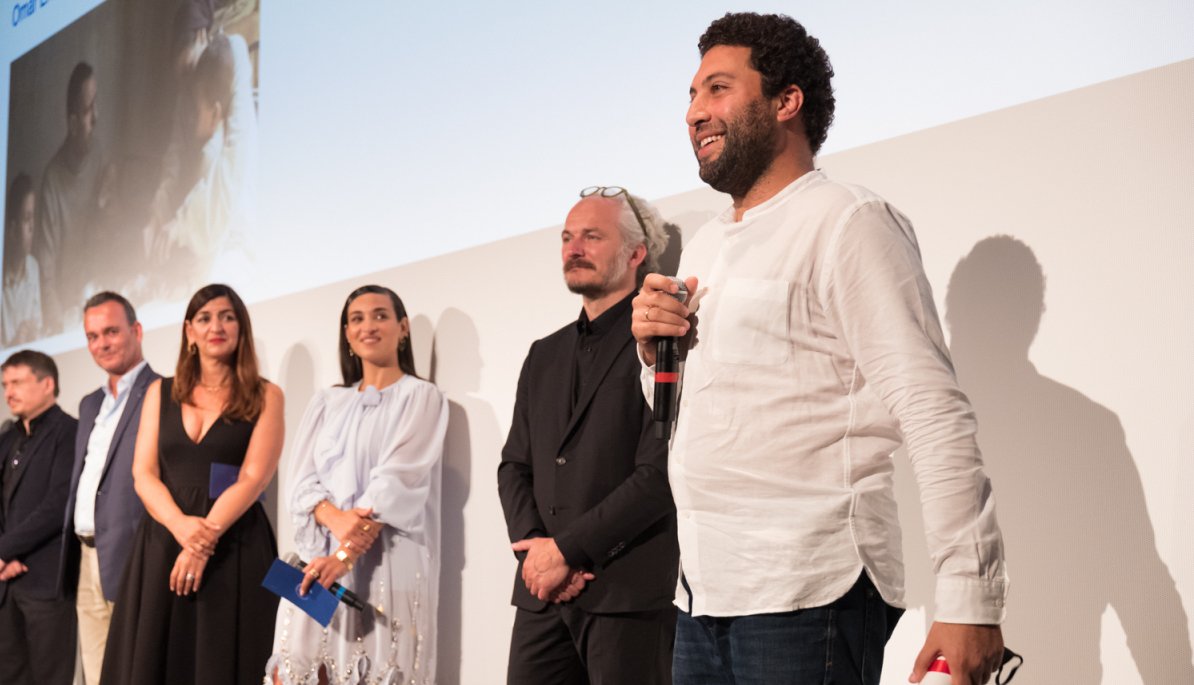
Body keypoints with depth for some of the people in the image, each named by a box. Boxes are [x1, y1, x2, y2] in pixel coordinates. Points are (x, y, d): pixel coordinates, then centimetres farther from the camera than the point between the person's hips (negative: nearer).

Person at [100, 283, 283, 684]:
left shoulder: (264, 396, 3)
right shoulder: (160, 393, 12)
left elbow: (254, 477, -7)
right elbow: (143, 474, 3)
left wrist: (205, 535, -18)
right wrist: (181, 526, -15)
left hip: (235, 550, -3)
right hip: (162, 543, 3)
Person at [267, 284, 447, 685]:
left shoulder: (420, 397, 2)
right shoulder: (326, 403, 17)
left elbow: (397, 481, -9)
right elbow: (303, 482, 7)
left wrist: (345, 555, -19)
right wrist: (337, 520, -16)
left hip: (386, 562, -4)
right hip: (319, 557, 4)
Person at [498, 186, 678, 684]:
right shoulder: (545, 355, 18)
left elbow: (660, 474, -13)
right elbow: (515, 466, 15)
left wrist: (567, 549, -12)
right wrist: (532, 546, -4)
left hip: (629, 593, -6)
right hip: (544, 592, 6)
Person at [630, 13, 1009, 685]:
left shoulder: (848, 221, -7)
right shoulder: (703, 247, 17)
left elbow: (934, 412, -15)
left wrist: (971, 598, -22)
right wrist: (655, 351, 3)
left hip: (808, 597, -7)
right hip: (703, 594, 7)